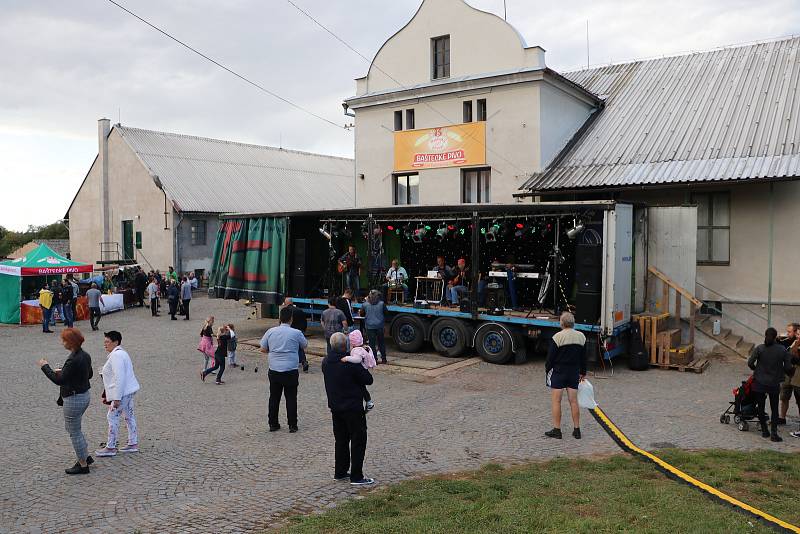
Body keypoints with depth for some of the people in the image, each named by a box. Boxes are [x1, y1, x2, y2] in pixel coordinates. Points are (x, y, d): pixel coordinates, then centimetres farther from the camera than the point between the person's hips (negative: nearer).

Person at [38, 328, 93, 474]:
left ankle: (83, 465, 17)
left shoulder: (73, 360, -26)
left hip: (74, 399, -10)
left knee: (75, 432, 5)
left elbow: (59, 380, -22)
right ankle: (86, 456, 31)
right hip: (84, 395, 10)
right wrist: (63, 372, 13)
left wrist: (45, 367, -10)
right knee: (70, 427, 25)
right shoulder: (85, 355, 3)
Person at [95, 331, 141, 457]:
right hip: (128, 391, 11)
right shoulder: (121, 353, 15)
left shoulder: (116, 355, -18)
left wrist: (116, 398, -24)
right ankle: (133, 444, 22)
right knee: (129, 416, 14)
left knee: (112, 417, -3)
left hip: (122, 393, -11)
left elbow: (119, 377, -25)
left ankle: (110, 448, 5)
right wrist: (108, 395, 24)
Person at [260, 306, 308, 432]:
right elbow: (305, 345, 10)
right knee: (291, 398, 6)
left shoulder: (271, 331, 0)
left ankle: (273, 424, 19)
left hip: (274, 371, 3)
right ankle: (292, 425, 10)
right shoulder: (296, 333, -8)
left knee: (274, 398, 13)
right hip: (291, 371, -2)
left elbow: (263, 349, 7)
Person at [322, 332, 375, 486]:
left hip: (335, 407, 7)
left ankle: (340, 472, 25)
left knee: (341, 440, 18)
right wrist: (362, 370, 5)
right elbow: (368, 380, -15)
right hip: (352, 408, -7)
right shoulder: (351, 363, -22)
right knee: (358, 440, 3)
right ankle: (356, 476, 5)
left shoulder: (326, 362, 0)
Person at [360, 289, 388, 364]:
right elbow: (385, 313, 6)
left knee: (372, 343, 5)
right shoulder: (382, 304, -6)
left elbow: (362, 314, 9)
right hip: (380, 326, 1)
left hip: (370, 326, -1)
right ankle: (383, 358, 18)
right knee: (381, 342, 14)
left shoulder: (365, 305, -6)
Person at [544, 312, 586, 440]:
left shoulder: (558, 337, -13)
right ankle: (577, 430, 13)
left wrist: (547, 368, 5)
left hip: (559, 371, -5)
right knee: (573, 401, 10)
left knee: (556, 401, 1)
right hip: (574, 372, 5)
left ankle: (557, 430, 3)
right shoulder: (581, 336, 4)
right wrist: (583, 372, 21)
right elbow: (583, 357, 12)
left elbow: (551, 356, -10)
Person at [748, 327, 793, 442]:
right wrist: (783, 373, 17)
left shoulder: (759, 348, -9)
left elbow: (750, 363, -10)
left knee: (761, 407, 13)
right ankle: (773, 433, 1)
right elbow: (788, 367, -5)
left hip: (759, 382, -1)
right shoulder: (783, 350, -7)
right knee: (774, 409, 11)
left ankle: (764, 430, 18)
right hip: (775, 383, 1)